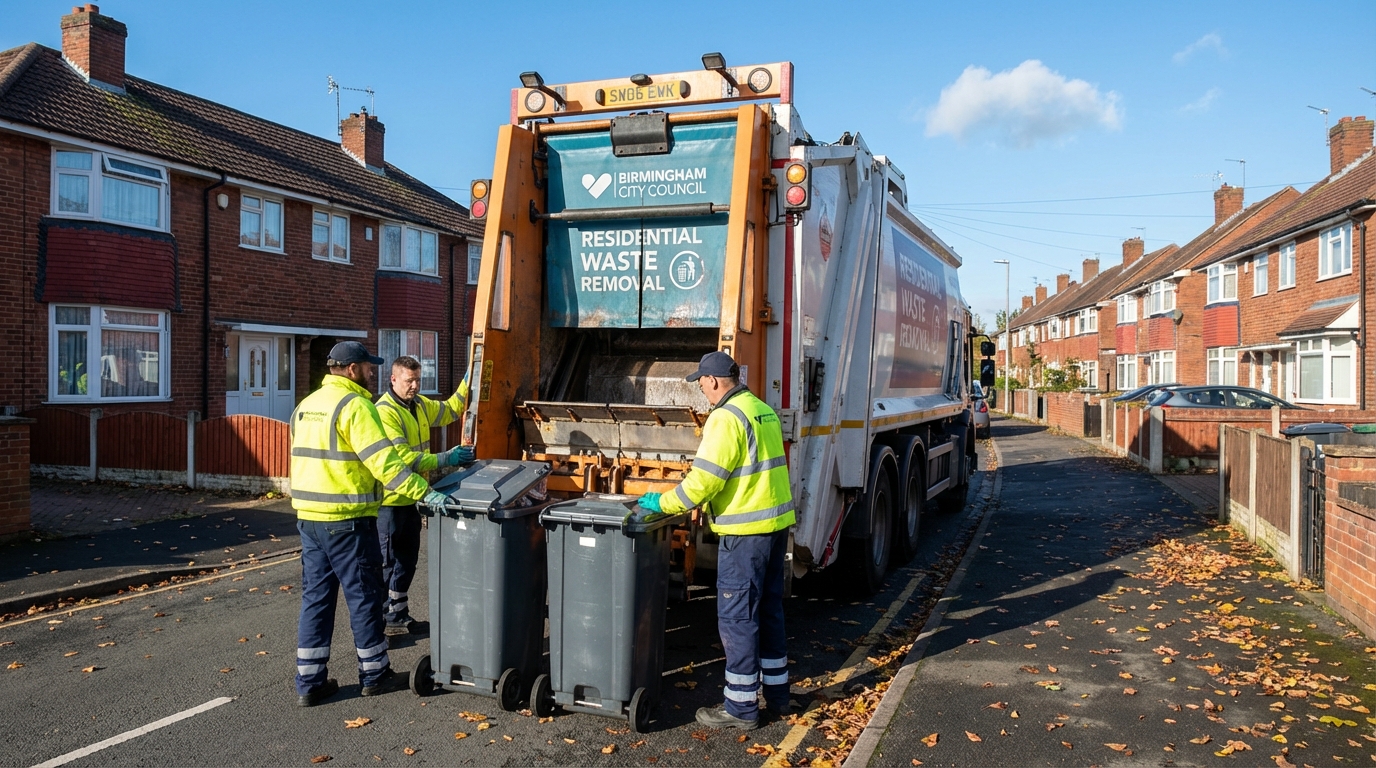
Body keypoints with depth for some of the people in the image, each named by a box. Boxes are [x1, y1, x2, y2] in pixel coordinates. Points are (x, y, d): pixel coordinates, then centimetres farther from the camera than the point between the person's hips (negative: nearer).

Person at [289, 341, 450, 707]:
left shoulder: (306, 406, 14)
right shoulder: (354, 405, -14)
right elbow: (384, 460, -23)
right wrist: (426, 493, -25)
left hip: (308, 516, 8)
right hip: (346, 519, -8)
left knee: (315, 596, 13)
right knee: (364, 595, 5)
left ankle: (310, 683, 17)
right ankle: (375, 675, 17)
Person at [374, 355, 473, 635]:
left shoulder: (419, 404, 9)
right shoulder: (385, 411, -20)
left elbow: (450, 411, 24)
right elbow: (402, 457, -27)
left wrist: (467, 383, 11)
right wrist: (444, 459, -28)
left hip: (411, 497, 9)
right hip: (391, 500, -9)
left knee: (407, 559, 17)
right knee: (388, 562, 1)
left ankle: (399, 614, 29)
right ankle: (383, 620, 12)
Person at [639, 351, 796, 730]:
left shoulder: (726, 417, -16)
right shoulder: (764, 411, 13)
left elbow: (705, 479, -20)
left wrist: (664, 503, -6)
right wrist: (710, 502, 24)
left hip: (745, 530, -9)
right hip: (776, 524, 9)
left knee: (737, 617, 0)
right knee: (769, 610, 18)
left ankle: (741, 707, 8)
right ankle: (776, 693, 29)